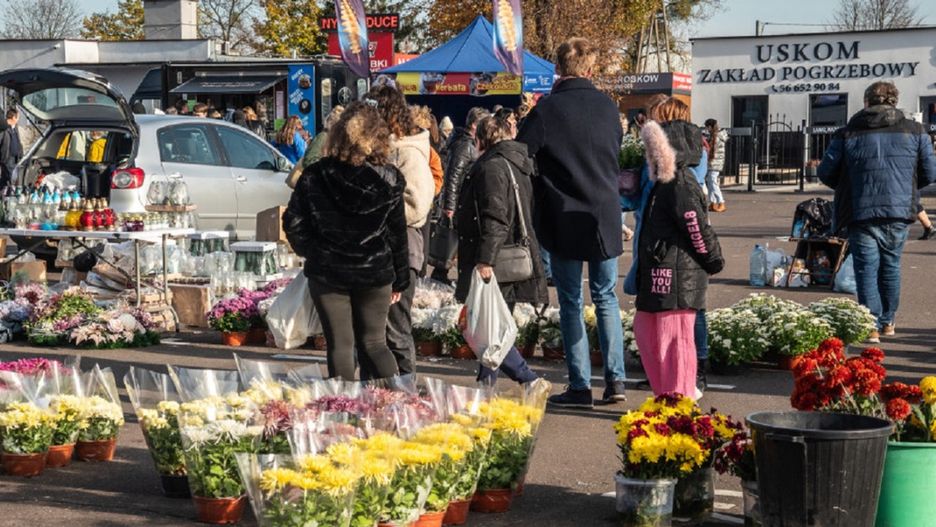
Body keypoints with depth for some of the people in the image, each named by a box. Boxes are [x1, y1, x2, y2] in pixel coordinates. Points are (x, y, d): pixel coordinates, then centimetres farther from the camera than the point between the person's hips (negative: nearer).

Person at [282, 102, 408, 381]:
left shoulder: (315, 176, -6)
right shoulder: (389, 179, -5)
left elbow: (293, 222, -4)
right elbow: (398, 233, -1)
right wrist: (400, 281, 7)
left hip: (327, 273, -1)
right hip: (375, 274, 1)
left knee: (340, 346, 6)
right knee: (374, 343, 11)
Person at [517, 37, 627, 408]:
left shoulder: (546, 110, -11)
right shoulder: (608, 107, 2)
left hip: (564, 220, -3)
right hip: (606, 217, 3)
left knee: (571, 304, 5)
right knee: (606, 298, 14)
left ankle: (580, 386, 4)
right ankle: (615, 379, 7)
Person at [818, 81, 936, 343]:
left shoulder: (847, 134, 0)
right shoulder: (915, 131, 4)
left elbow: (825, 173, 4)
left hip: (861, 213, -2)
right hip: (900, 213, 2)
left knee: (866, 269, 3)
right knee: (891, 266, 19)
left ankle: (872, 326, -6)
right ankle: (887, 321, 28)